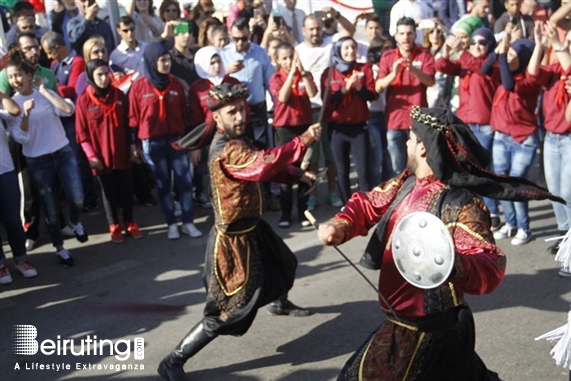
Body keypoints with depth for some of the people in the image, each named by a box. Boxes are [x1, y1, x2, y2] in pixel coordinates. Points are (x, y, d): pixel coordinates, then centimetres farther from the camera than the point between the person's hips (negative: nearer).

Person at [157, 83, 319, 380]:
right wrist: (304, 141, -38)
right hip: (234, 238, -10)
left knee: (284, 265, 33)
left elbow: (262, 168, 11)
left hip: (251, 227, 10)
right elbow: (265, 164, -43)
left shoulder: (236, 140, 5)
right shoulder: (226, 149, -28)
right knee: (228, 310, -9)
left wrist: (296, 175, -3)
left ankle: (279, 304, 65)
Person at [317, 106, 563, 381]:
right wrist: (340, 227, -12)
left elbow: (489, 268, -34)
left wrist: (454, 265, -55)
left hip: (424, 333, -8)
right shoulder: (408, 182, -1)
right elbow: (369, 204, 7)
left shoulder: (459, 204, -27)